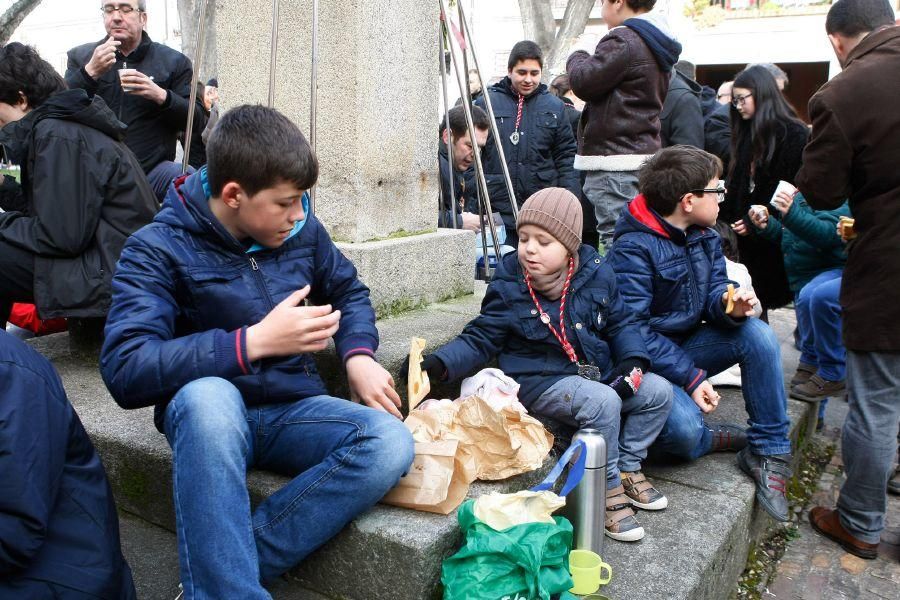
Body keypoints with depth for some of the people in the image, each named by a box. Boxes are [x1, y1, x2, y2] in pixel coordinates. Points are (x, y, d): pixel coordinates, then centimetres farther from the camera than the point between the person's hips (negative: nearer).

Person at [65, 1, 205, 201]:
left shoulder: (174, 61, 7)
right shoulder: (80, 57, 11)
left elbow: (197, 120, 2)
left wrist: (161, 95, -15)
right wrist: (90, 71, -13)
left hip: (153, 168, -2)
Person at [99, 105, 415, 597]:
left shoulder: (302, 230, 1)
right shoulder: (158, 249, -11)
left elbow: (348, 290, 19)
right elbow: (125, 372, -22)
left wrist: (358, 355, -2)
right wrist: (253, 341, -27)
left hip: (293, 410, 4)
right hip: (210, 416, -3)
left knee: (389, 444, -27)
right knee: (209, 395, -40)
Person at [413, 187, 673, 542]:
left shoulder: (596, 274, -2)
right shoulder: (508, 287, -11)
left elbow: (619, 323, 10)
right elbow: (480, 339, -7)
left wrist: (632, 360, -7)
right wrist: (439, 364, -23)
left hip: (598, 370, 6)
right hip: (541, 380, -5)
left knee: (658, 391, -4)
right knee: (603, 402, -30)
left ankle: (628, 468, 14)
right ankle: (608, 490, -9)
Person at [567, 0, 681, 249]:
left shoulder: (624, 41, -12)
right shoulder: (657, 44, 19)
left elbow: (583, 81, -13)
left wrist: (577, 58, 9)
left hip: (614, 157, -10)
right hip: (644, 153, 10)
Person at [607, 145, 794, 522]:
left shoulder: (703, 236, 4)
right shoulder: (633, 248, -22)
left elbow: (714, 293, 6)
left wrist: (731, 306, -20)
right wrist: (692, 378, -25)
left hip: (686, 346, 8)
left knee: (758, 335, -17)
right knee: (685, 430, -32)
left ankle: (769, 452, -7)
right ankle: (713, 440, 7)